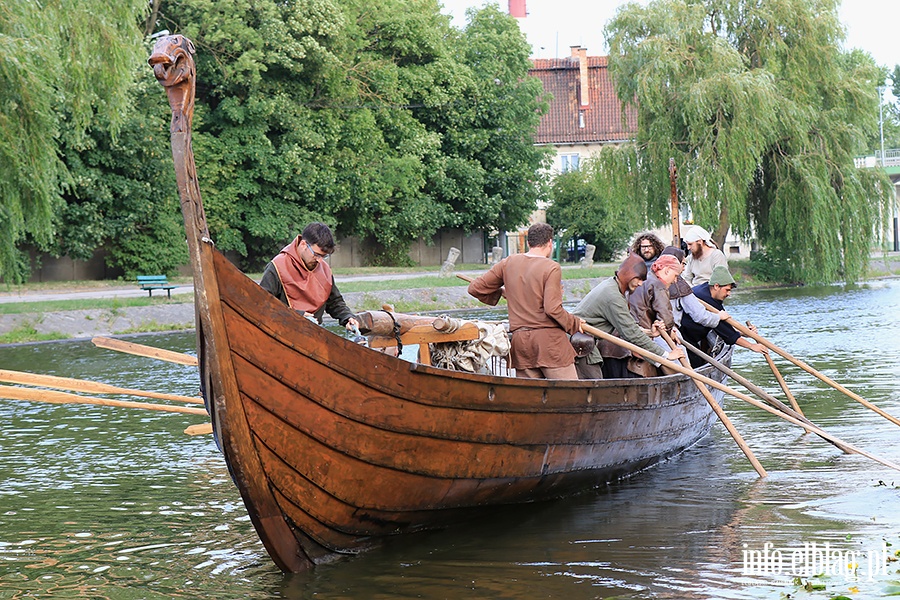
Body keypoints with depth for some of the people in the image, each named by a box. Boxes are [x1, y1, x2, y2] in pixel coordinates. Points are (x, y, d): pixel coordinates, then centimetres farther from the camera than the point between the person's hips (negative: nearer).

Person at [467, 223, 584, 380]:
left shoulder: (508, 263, 9)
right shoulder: (551, 268, -8)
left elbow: (475, 288, 12)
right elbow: (552, 309, -16)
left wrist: (500, 293, 28)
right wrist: (575, 324, -1)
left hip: (520, 342, 5)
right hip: (548, 339, -5)